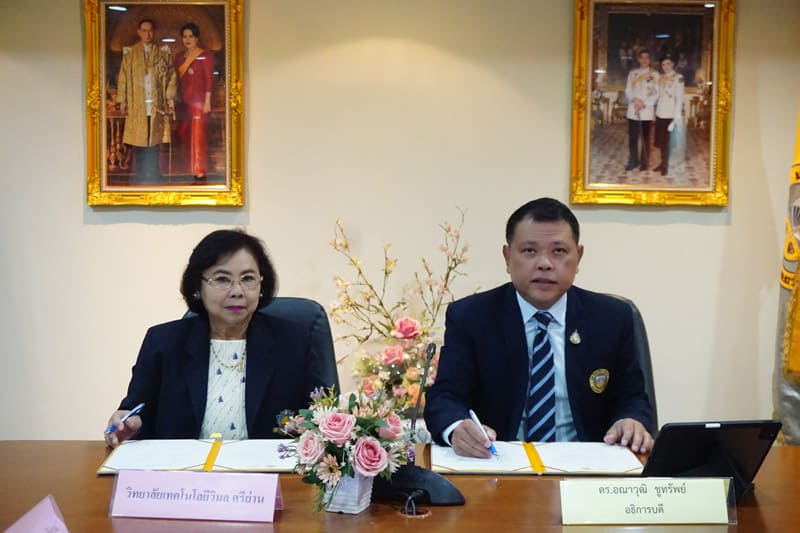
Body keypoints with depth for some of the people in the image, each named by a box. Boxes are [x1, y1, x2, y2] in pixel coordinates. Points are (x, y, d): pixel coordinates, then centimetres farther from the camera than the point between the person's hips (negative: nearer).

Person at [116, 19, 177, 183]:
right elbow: (123, 77, 6)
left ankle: (154, 175, 7)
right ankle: (140, 176, 6)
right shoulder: (130, 53, 7)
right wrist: (122, 100, 0)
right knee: (139, 140, 0)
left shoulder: (163, 52, 9)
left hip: (157, 104, 0)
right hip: (137, 104, 0)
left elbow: (171, 75, 7)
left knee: (155, 139, 1)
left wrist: (170, 97, -3)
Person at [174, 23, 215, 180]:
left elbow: (209, 79, -7)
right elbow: (178, 80, 16)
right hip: (183, 101, 6)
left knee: (198, 136, -7)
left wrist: (207, 101, -13)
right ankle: (190, 169, 16)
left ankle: (200, 172, -2)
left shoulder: (206, 55, -2)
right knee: (183, 135, 6)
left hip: (198, 100, -6)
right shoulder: (179, 57, 15)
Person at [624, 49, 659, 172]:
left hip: (647, 111, -2)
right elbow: (628, 90, 8)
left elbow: (656, 93, -1)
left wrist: (644, 103, -13)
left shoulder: (654, 74, 4)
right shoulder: (632, 73, 11)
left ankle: (644, 162, 10)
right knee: (632, 137, 2)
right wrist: (634, 100, -11)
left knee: (646, 137, 2)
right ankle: (633, 161, 15)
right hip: (633, 110, 2)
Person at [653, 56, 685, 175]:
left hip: (669, 114, -5)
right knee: (660, 140, 9)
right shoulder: (660, 77, 11)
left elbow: (679, 98, -11)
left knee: (665, 140, 0)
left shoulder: (678, 78, -7)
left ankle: (665, 165, 10)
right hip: (659, 113, 5)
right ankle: (663, 162, 21)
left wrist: (676, 117, -15)